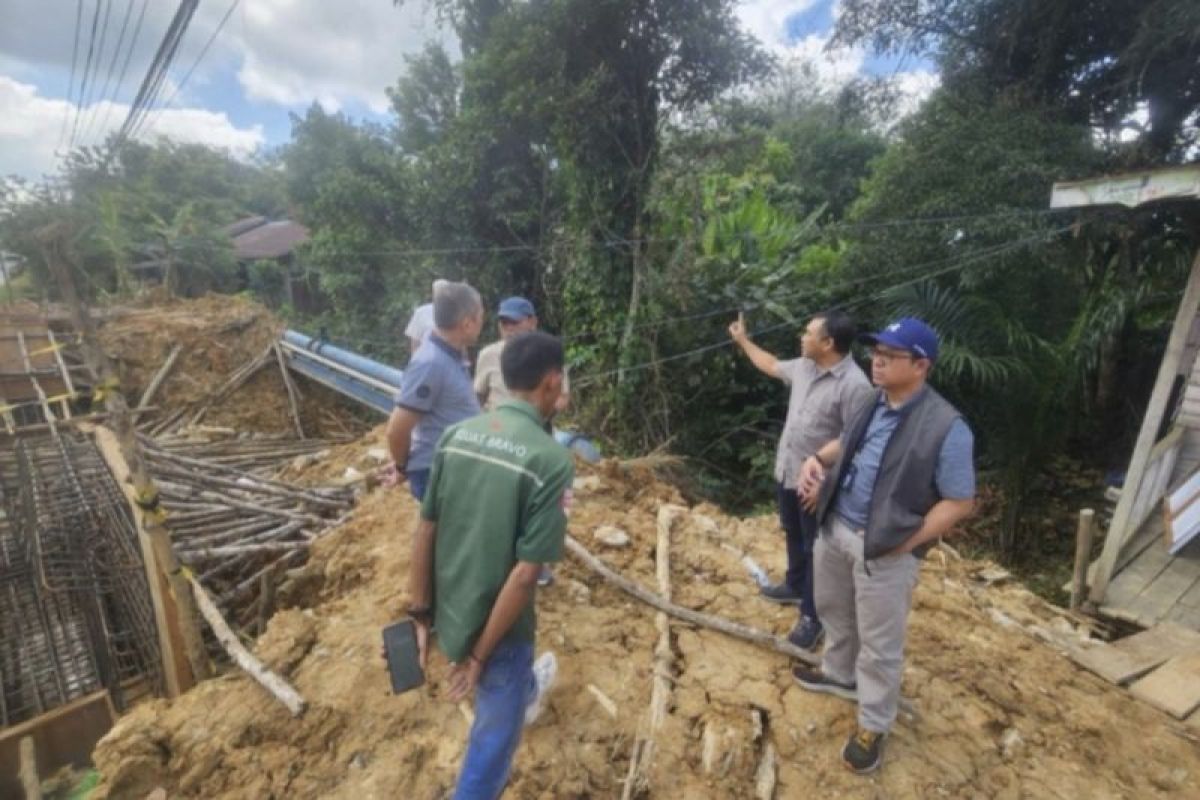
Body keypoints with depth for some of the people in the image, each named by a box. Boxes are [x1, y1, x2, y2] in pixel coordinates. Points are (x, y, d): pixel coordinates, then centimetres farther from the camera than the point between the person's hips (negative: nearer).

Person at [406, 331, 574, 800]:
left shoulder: (455, 435, -8)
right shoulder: (552, 460, -25)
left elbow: (424, 533, -3)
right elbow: (525, 572, -24)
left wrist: (421, 615, 7)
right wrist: (479, 655, -12)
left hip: (448, 614, 7)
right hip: (496, 627, -6)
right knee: (494, 740, 21)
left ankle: (526, 694, 69)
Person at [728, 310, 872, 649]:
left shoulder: (854, 385, -25)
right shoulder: (804, 367, 0)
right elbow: (772, 365, 21)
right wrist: (743, 340, 28)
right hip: (786, 471, 8)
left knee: (816, 549, 9)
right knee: (794, 536, 26)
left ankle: (812, 616, 26)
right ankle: (795, 586, 48)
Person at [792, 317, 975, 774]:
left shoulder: (946, 427, -20)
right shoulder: (873, 404, 2)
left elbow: (960, 502, -16)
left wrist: (906, 542, -20)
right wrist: (817, 459, -1)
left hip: (885, 550, -7)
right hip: (835, 528, 7)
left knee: (880, 646, 12)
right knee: (834, 611, 27)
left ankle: (873, 727, 34)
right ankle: (840, 676, 53)